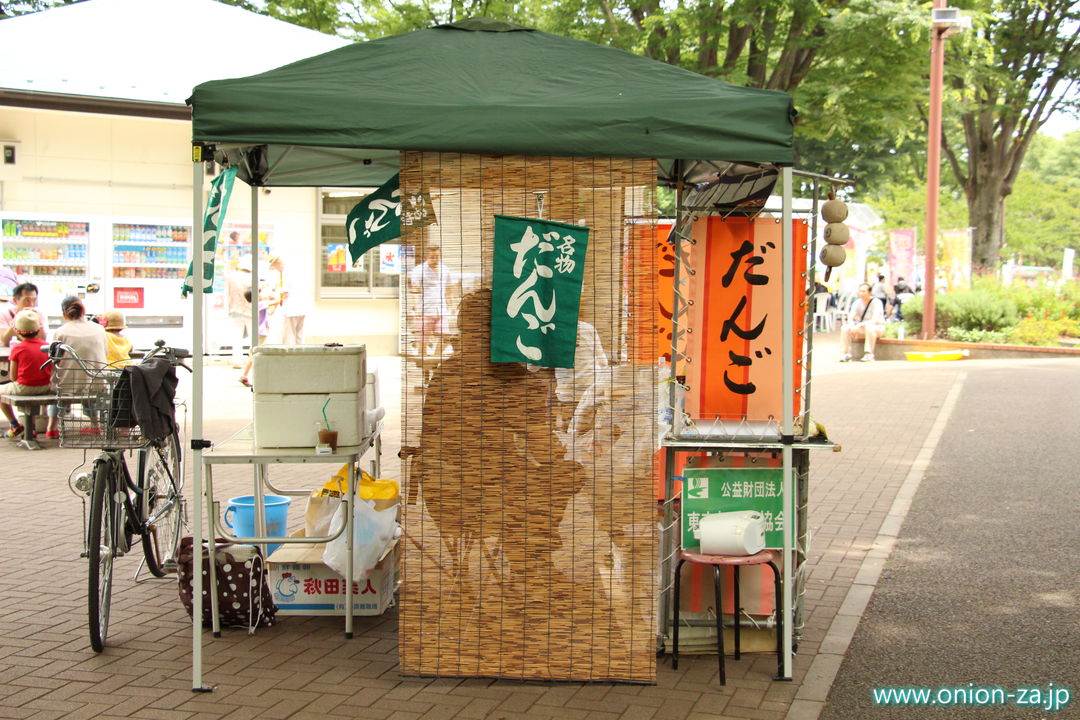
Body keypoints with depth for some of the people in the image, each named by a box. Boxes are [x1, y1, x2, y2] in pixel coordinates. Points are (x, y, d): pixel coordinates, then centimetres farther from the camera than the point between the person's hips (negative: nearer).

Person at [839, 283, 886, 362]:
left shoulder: (876, 302, -17)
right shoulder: (857, 302, -1)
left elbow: (875, 320, -28)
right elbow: (850, 318, -6)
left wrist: (860, 325, -38)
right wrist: (852, 326, -30)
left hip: (878, 327, -5)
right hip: (862, 329, 5)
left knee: (869, 327, -39)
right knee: (845, 328, -18)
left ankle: (869, 354, -34)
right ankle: (846, 354, -13)